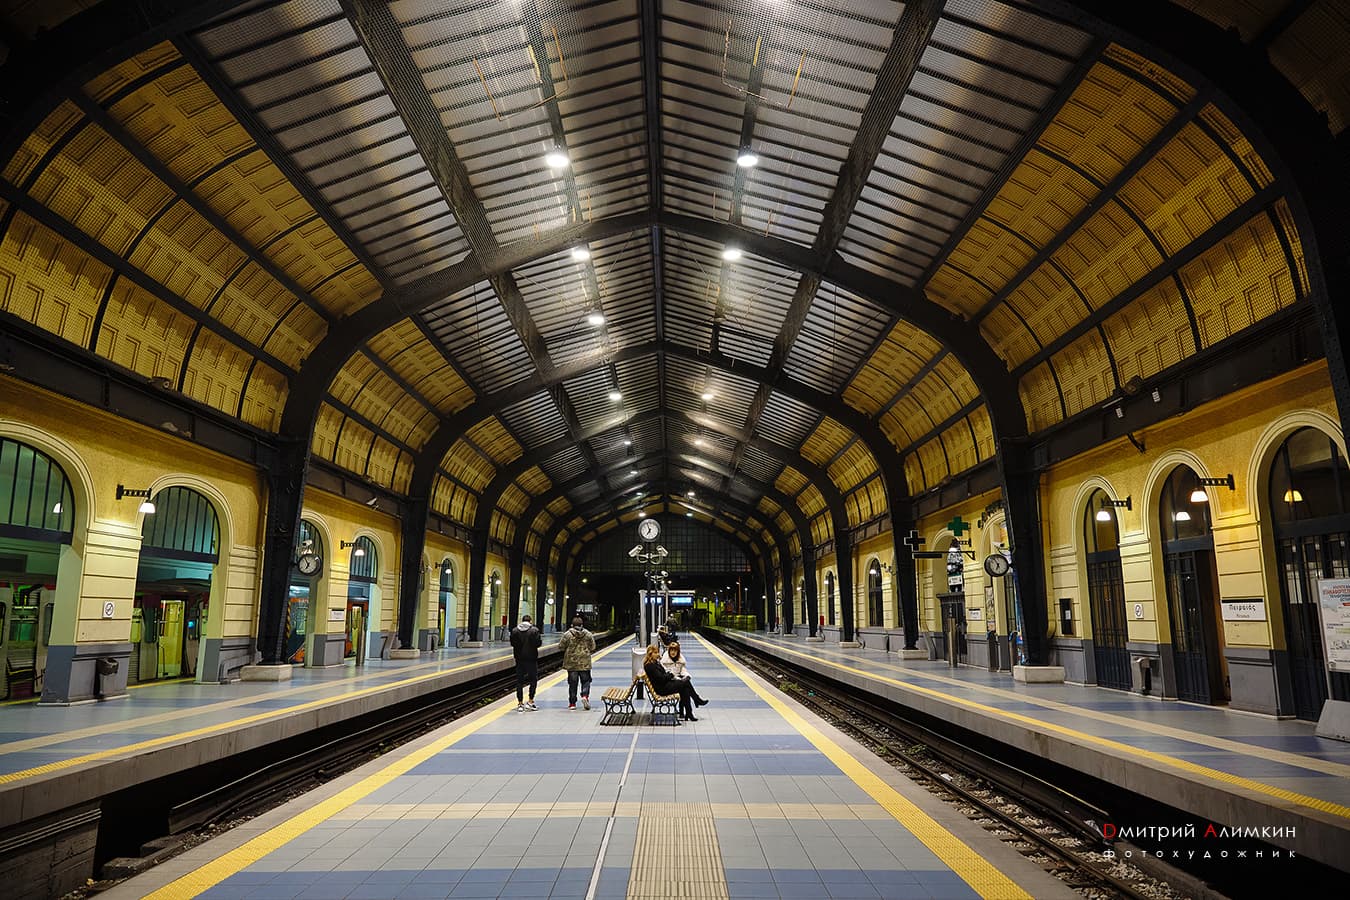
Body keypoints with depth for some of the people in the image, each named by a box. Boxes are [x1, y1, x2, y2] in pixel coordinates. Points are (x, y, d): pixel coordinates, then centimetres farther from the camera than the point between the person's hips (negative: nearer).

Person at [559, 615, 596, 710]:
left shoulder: (567, 634, -6)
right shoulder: (588, 634, 0)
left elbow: (561, 646, -3)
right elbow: (593, 648, 3)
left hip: (571, 663, 0)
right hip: (585, 663, 0)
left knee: (572, 683, 7)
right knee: (586, 681, 11)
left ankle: (572, 703, 10)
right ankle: (585, 695, -12)